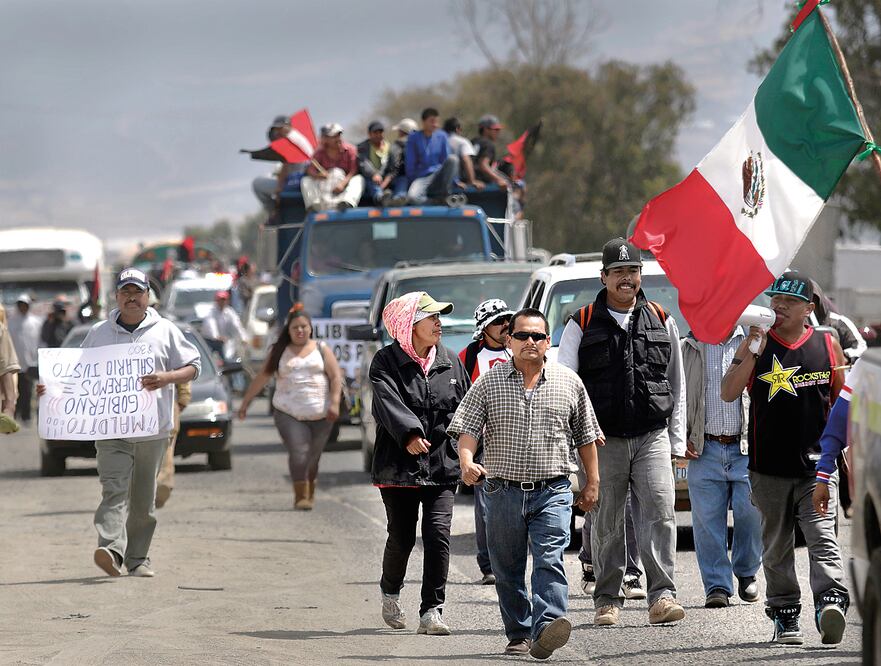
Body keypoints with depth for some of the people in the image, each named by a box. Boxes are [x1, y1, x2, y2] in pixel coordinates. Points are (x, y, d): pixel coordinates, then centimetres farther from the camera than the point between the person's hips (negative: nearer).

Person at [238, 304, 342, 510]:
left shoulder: (321, 350, 9)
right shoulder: (279, 352, 9)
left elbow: (336, 377, 2)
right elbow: (261, 379, 11)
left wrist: (334, 402, -12)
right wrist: (245, 403, 8)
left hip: (320, 414, 1)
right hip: (288, 414, -1)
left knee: (313, 457, 4)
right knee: (298, 454, -16)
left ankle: (310, 495, 19)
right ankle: (300, 496, -15)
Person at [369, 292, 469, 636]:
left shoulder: (450, 362, 10)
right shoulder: (386, 362, -4)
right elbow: (388, 402, -20)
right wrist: (409, 434, -36)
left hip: (442, 466, 3)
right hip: (399, 465, -3)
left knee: (438, 533, -10)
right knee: (402, 538, 3)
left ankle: (432, 611, -7)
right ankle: (390, 594, 32)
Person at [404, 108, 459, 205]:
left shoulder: (442, 136, 6)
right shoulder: (413, 138, 2)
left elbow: (446, 159, 10)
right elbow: (410, 163, 5)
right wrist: (411, 182, 2)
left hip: (438, 176, 2)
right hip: (421, 178, -2)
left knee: (453, 159, -27)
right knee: (412, 197, -35)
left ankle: (443, 192, -15)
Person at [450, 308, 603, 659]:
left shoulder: (568, 382, 7)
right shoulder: (488, 384, 4)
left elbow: (586, 436, 15)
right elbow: (467, 429, -1)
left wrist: (592, 482, 15)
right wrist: (467, 462, -21)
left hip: (552, 493, -1)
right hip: (504, 491, 1)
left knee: (550, 561, -17)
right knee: (508, 570, 6)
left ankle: (546, 628, -29)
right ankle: (518, 636, 17)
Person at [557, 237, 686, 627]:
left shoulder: (662, 322, 12)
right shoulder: (582, 325, 5)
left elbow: (677, 386, 16)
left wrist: (676, 441, 11)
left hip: (652, 437, 1)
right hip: (603, 440, -1)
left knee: (660, 512, -12)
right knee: (606, 523, 4)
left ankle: (662, 596, -14)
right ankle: (608, 600, 12)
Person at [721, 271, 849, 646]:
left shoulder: (826, 345, 5)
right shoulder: (756, 344, 3)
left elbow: (842, 397, 16)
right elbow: (728, 394, -7)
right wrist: (752, 351, -17)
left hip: (816, 467, -1)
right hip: (769, 469, 1)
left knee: (822, 537, -16)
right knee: (777, 548, 8)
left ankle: (831, 601, -29)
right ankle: (784, 616, 16)